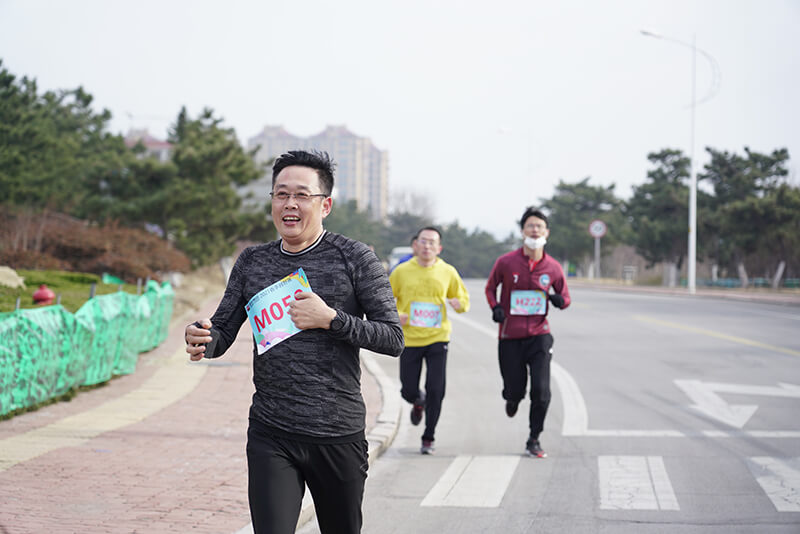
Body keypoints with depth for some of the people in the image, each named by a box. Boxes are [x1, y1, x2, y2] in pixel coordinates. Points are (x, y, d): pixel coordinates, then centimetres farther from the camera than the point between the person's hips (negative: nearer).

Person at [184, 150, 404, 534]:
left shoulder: (354, 258, -2)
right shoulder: (252, 262, 9)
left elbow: (393, 339, -4)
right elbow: (222, 333, 12)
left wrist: (330, 319, -16)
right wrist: (201, 339, -12)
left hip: (338, 436, -2)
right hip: (270, 435, 2)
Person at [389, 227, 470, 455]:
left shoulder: (448, 272, 2)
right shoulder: (402, 271, 0)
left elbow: (463, 298, 14)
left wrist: (459, 304, -10)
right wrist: (396, 315, -11)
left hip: (437, 339, 0)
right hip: (410, 339, 0)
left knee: (435, 390, -6)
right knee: (409, 390, 2)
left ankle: (428, 438, 10)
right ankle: (419, 403, 41)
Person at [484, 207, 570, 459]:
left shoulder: (553, 267, 1)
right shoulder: (506, 262, -4)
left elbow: (565, 296, 13)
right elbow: (490, 288, 12)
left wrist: (560, 300, -12)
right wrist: (495, 308, -7)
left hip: (539, 335, 1)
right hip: (510, 336, -1)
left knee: (541, 391, -9)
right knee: (515, 390, 3)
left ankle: (534, 440, 8)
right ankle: (512, 398, 43)